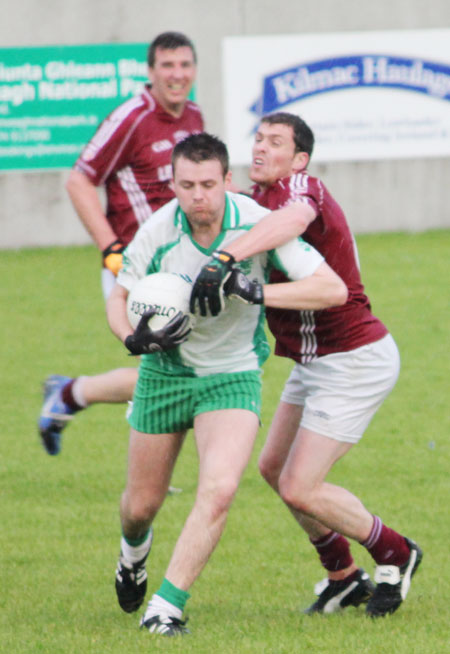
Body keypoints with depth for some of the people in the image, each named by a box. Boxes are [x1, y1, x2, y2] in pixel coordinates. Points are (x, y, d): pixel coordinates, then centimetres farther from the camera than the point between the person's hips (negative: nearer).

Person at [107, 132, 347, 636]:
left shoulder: (258, 224, -21)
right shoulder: (158, 231, -17)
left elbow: (333, 289, -21)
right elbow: (120, 296, -1)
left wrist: (256, 292, -32)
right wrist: (134, 338, -24)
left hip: (233, 375, -2)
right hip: (165, 371, 2)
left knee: (219, 489, -25)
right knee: (141, 505, 11)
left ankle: (166, 607, -16)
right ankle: (133, 553, 49)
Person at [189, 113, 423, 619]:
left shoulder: (303, 187, -20)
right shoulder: (258, 200, 9)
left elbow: (293, 221, -45)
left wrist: (225, 259, -57)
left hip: (354, 362, -10)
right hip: (315, 362, 10)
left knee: (299, 490, -9)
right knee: (273, 468, 16)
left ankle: (394, 555, 14)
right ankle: (343, 576, 30)